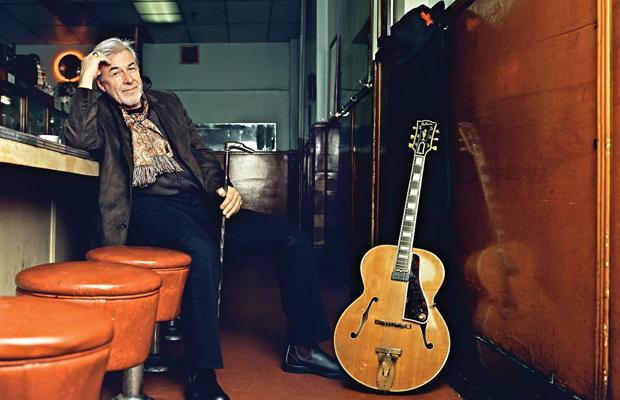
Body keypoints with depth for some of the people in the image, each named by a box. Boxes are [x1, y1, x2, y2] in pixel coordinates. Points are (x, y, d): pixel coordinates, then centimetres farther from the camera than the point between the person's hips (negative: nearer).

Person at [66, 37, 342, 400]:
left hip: (197, 200, 6)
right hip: (149, 205, -5)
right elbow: (81, 138, -14)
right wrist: (85, 77, -5)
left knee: (293, 240, -8)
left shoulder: (167, 104, 23)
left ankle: (301, 348, 3)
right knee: (203, 249, -39)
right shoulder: (101, 113, 9)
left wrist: (223, 187, 3)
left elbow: (200, 151, 21)